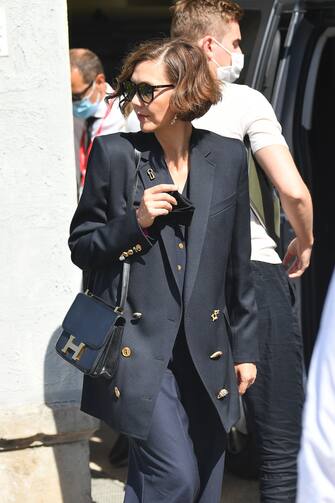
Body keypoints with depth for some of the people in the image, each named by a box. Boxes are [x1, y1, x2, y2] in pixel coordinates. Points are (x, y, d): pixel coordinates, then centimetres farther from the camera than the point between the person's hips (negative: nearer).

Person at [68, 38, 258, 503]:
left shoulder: (227, 156, 5)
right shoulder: (114, 153, -3)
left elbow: (237, 262, 11)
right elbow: (81, 247, 3)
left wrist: (245, 347, 12)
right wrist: (135, 222, -15)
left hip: (205, 352, 4)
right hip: (138, 348, -3)